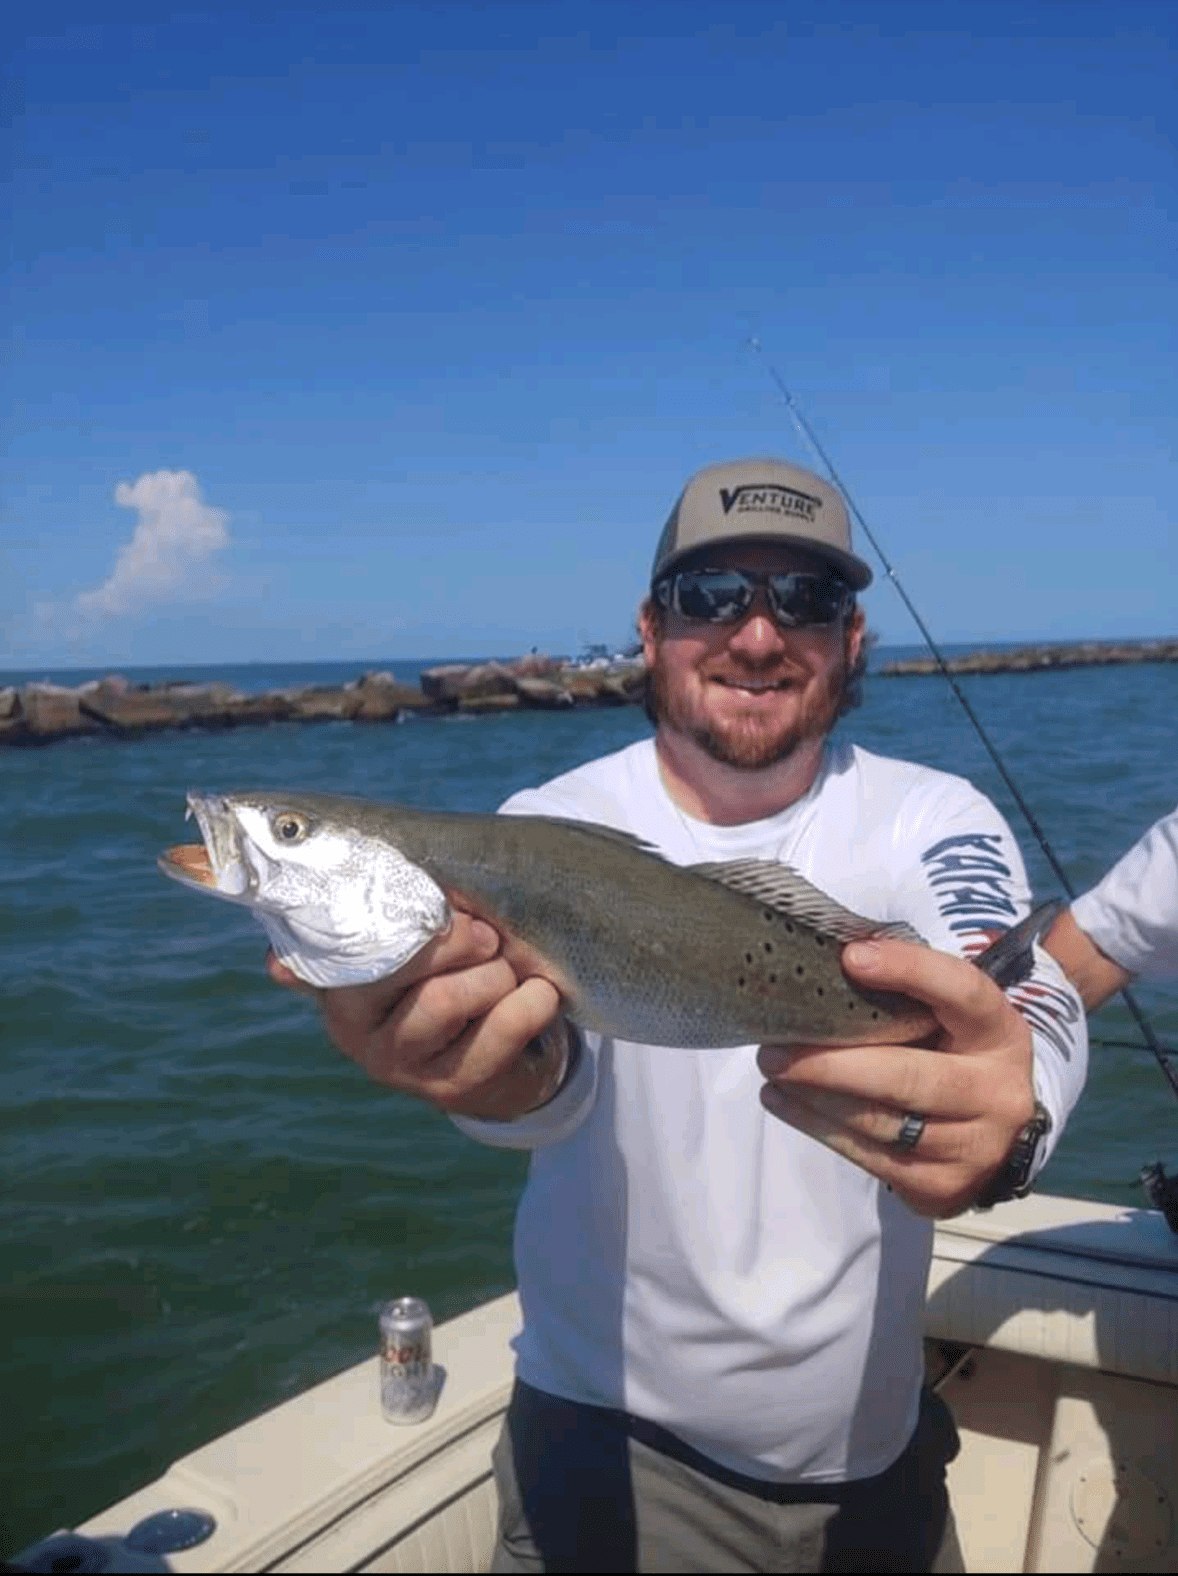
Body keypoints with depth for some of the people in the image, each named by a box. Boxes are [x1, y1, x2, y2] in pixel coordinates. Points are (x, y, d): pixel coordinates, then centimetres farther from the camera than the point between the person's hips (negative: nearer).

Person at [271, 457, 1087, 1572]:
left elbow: (1033, 1007, -29)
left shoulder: (938, 823, -10)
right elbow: (555, 1075, -31)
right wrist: (501, 1069, -54)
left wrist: (1007, 1117, -52)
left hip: (878, 1443, 3)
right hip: (610, 1441, -2)